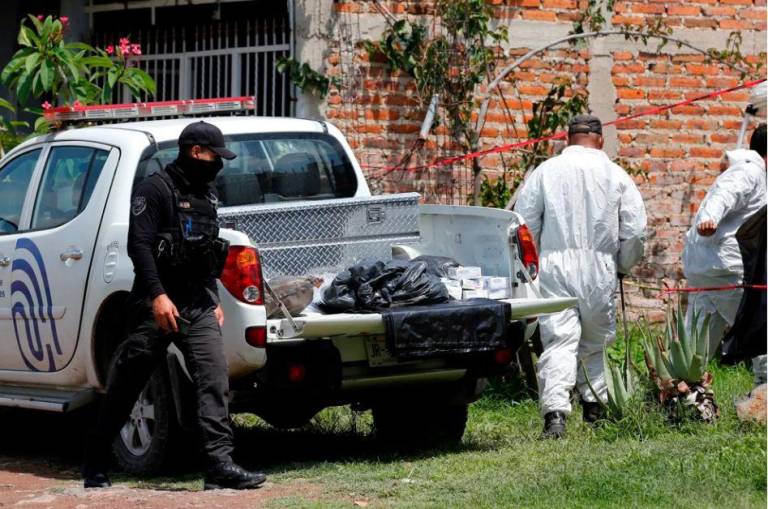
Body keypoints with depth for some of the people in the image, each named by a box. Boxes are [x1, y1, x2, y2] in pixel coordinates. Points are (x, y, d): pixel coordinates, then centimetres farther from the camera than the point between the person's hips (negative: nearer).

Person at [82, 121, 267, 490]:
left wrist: (214, 300, 22)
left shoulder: (207, 194, 18)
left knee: (214, 376, -12)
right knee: (125, 386, 2)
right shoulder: (156, 189, -7)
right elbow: (139, 245, -16)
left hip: (199, 306, 7)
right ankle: (95, 465, 15)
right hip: (157, 304, -7)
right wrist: (157, 295, -24)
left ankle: (219, 463, -19)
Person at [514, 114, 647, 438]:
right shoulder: (616, 175, 5)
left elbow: (525, 224, 2)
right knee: (595, 342, 17)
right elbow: (635, 231, 4)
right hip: (599, 270, 1)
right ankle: (594, 407, 21)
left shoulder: (545, 172, 4)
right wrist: (622, 265, 20)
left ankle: (555, 412, -22)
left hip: (554, 266, -1)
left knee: (558, 341, -7)